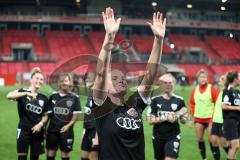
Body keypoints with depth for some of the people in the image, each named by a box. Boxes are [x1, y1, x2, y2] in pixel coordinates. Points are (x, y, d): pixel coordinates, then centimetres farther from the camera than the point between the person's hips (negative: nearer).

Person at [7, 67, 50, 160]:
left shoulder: (44, 98, 5)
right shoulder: (23, 92, -6)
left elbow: (46, 115, 12)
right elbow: (9, 96, -26)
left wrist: (41, 124, -9)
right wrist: (27, 93, -37)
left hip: (37, 131, 4)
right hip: (24, 130, -3)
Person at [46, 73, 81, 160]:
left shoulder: (74, 97, -4)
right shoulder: (53, 96, 4)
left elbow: (76, 115, -4)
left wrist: (68, 125, -15)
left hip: (66, 130, -2)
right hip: (52, 129, 2)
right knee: (50, 153, 7)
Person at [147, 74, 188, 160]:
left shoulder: (179, 100, -2)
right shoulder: (155, 100, -4)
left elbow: (184, 120, 4)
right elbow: (150, 120, -9)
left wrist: (178, 116, -19)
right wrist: (166, 118, -20)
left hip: (173, 137, -1)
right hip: (158, 137, 2)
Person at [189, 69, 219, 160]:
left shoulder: (211, 89, -8)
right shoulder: (195, 90, 6)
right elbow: (192, 103, 17)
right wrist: (192, 113, 5)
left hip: (210, 118, -5)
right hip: (198, 119, 5)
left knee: (211, 139, -7)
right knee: (200, 139, 10)